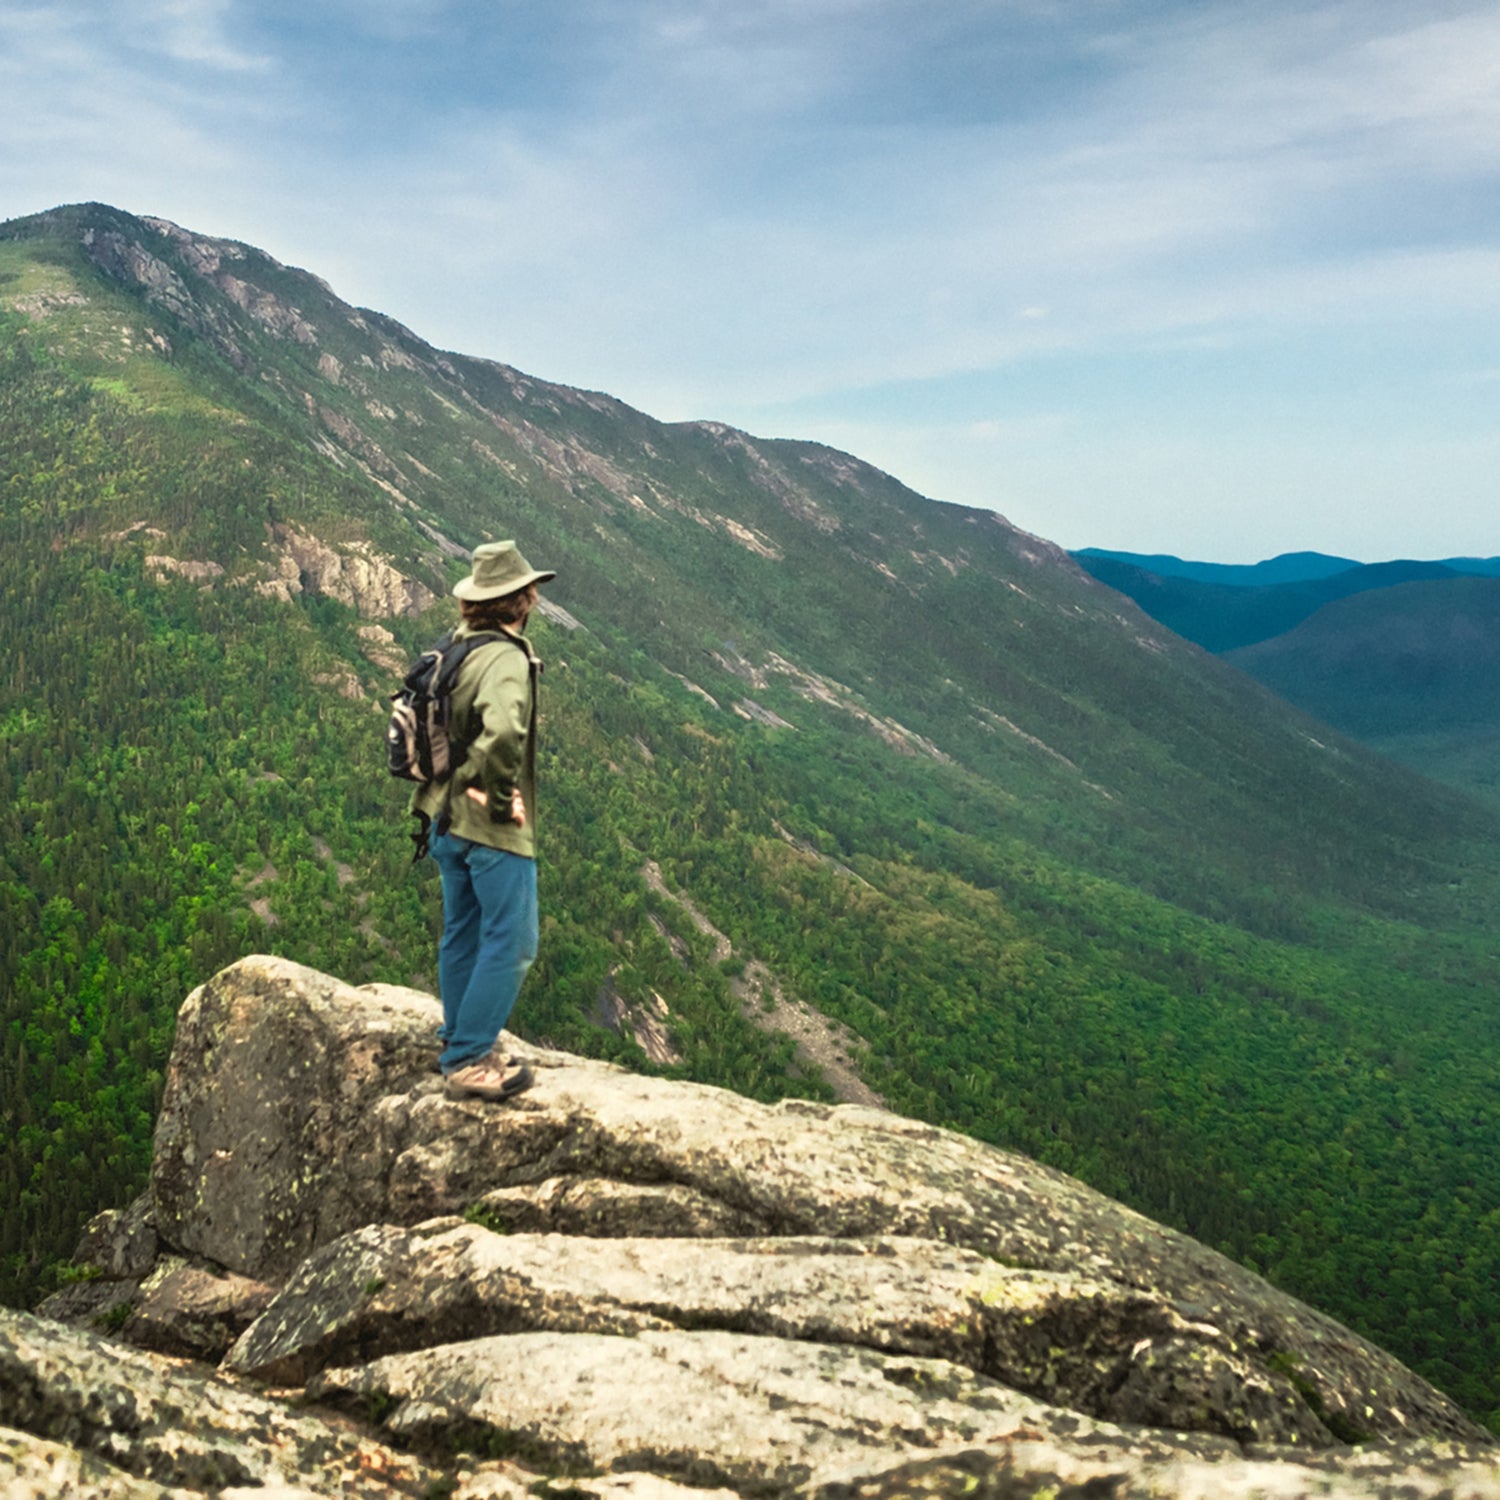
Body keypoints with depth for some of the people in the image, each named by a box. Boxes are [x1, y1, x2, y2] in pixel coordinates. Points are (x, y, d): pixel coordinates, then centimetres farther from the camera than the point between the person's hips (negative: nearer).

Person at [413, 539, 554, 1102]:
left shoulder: (455, 648, 6)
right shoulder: (507, 658, -21)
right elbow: (502, 733, -39)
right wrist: (502, 796, -24)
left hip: (448, 817, 9)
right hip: (494, 829, -9)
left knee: (462, 935, 19)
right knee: (510, 944, 0)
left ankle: (458, 1042, 31)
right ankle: (469, 1061, 3)